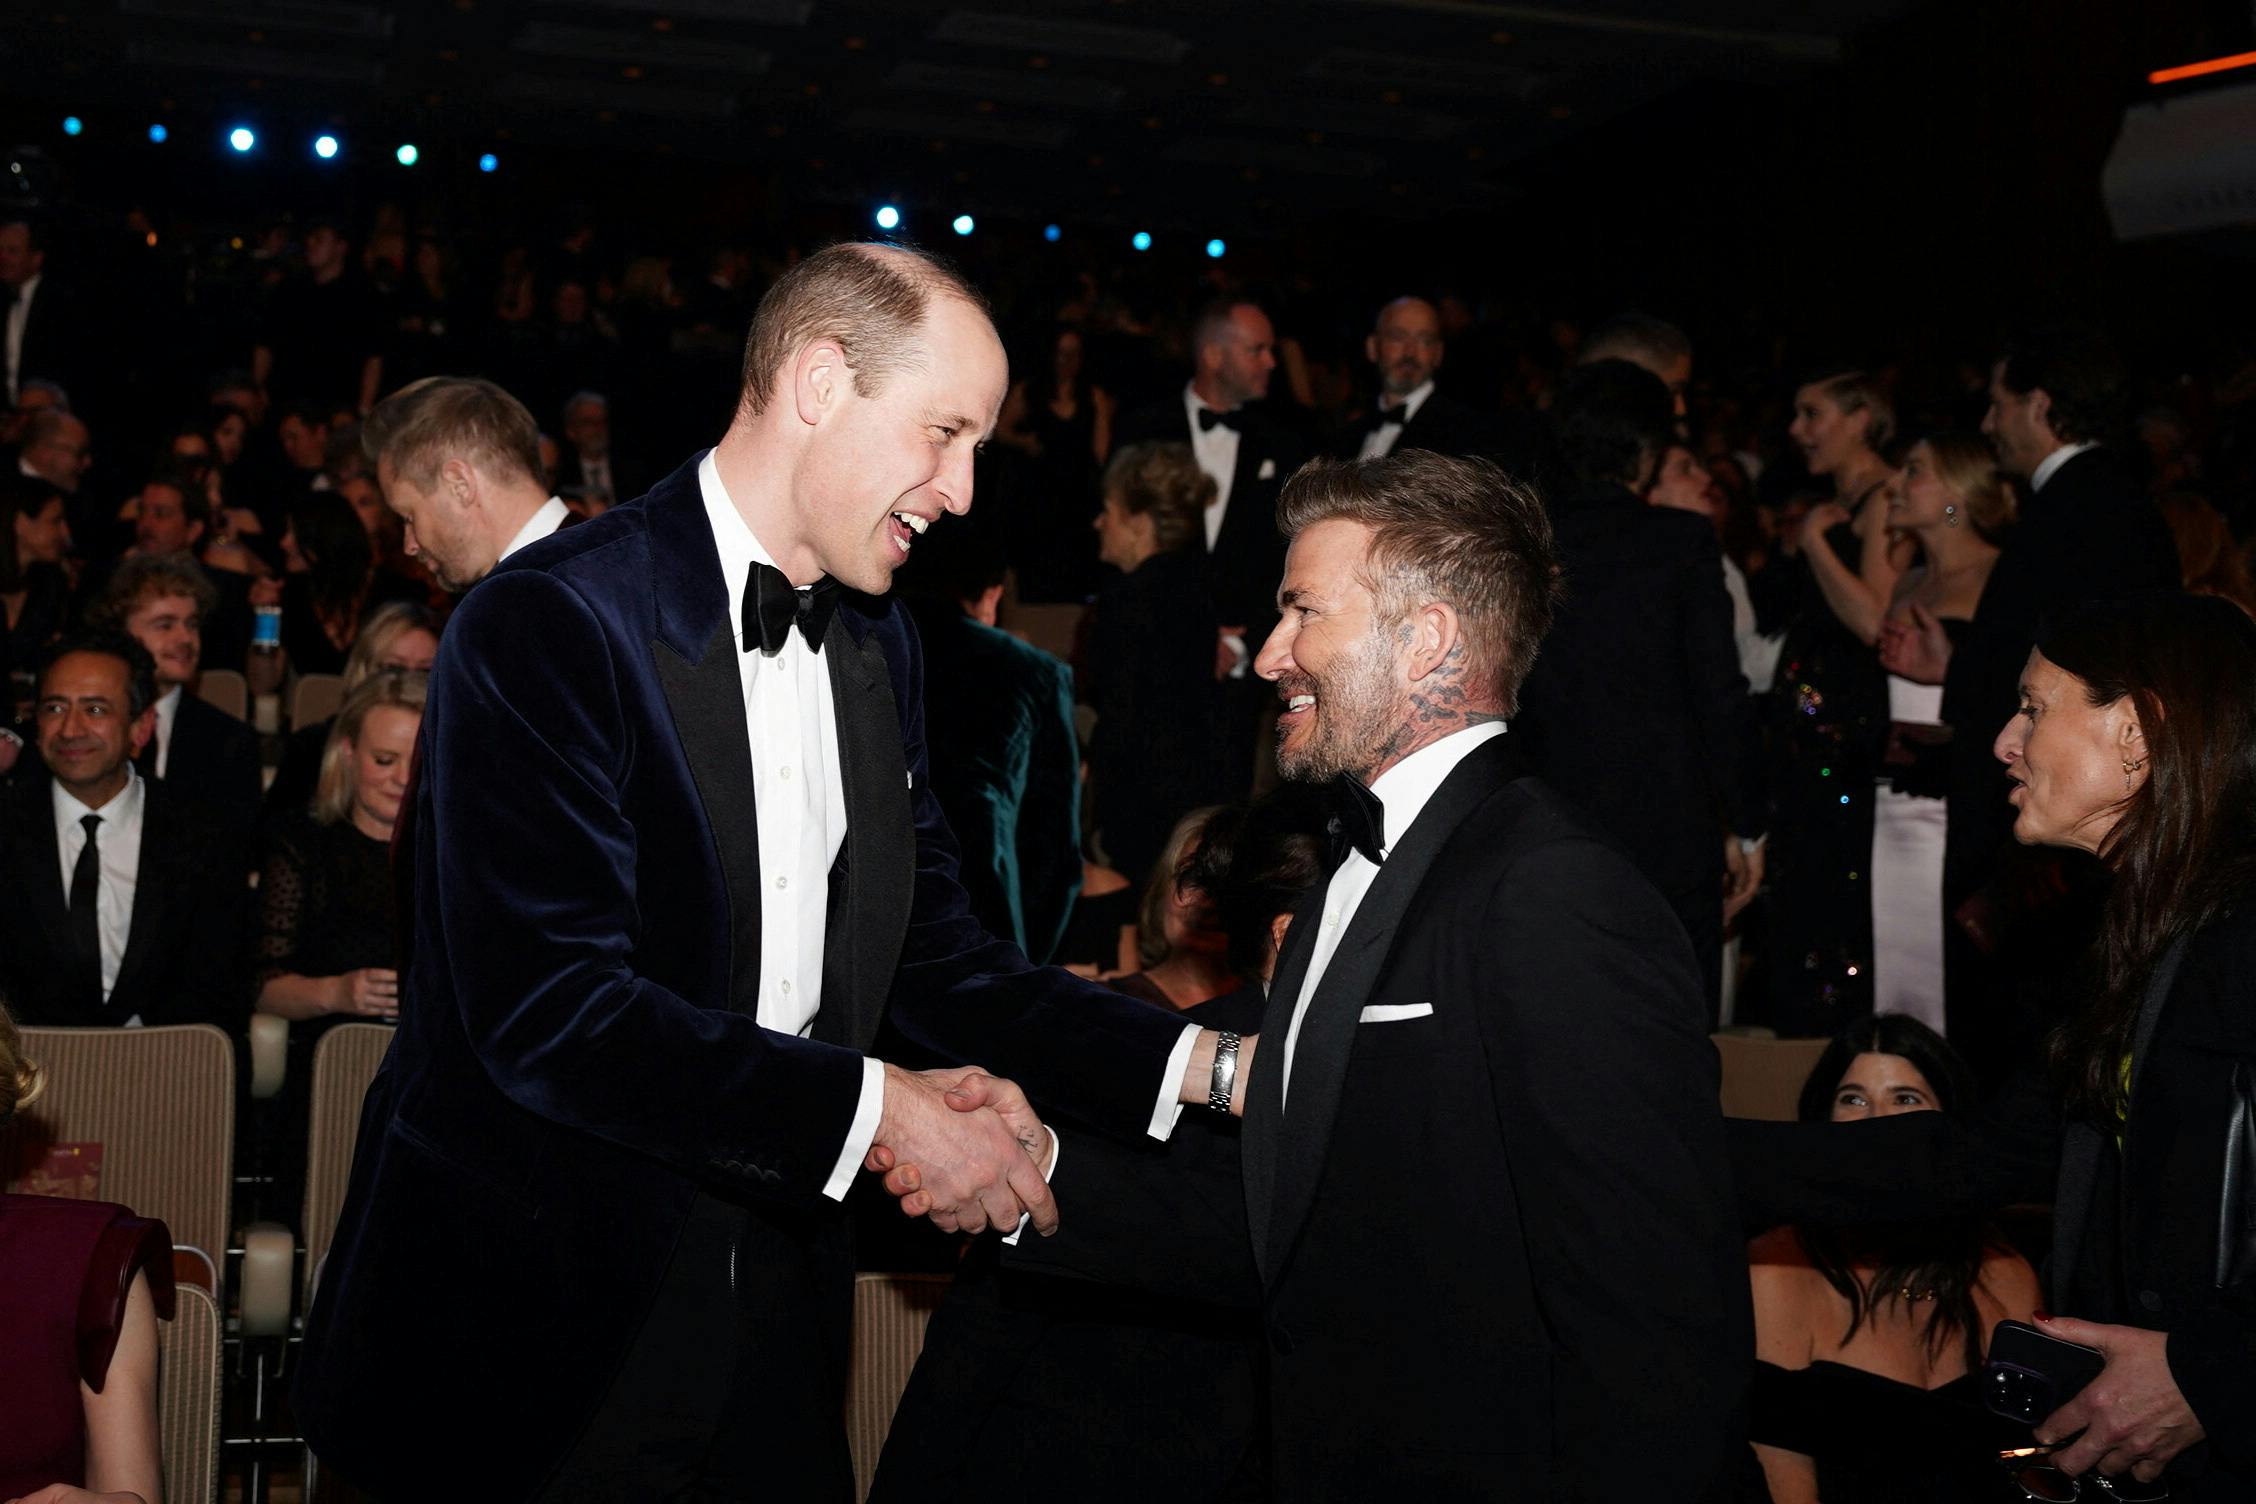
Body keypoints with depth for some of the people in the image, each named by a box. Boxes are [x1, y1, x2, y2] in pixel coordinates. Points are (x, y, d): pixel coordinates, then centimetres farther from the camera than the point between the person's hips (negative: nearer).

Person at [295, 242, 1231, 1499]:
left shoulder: (881, 648, 9)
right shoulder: (554, 620, -17)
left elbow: (929, 951, 8)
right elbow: (546, 1002, -24)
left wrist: (1201, 1062, -3)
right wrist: (875, 1107, -22)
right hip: (544, 1322, -6)